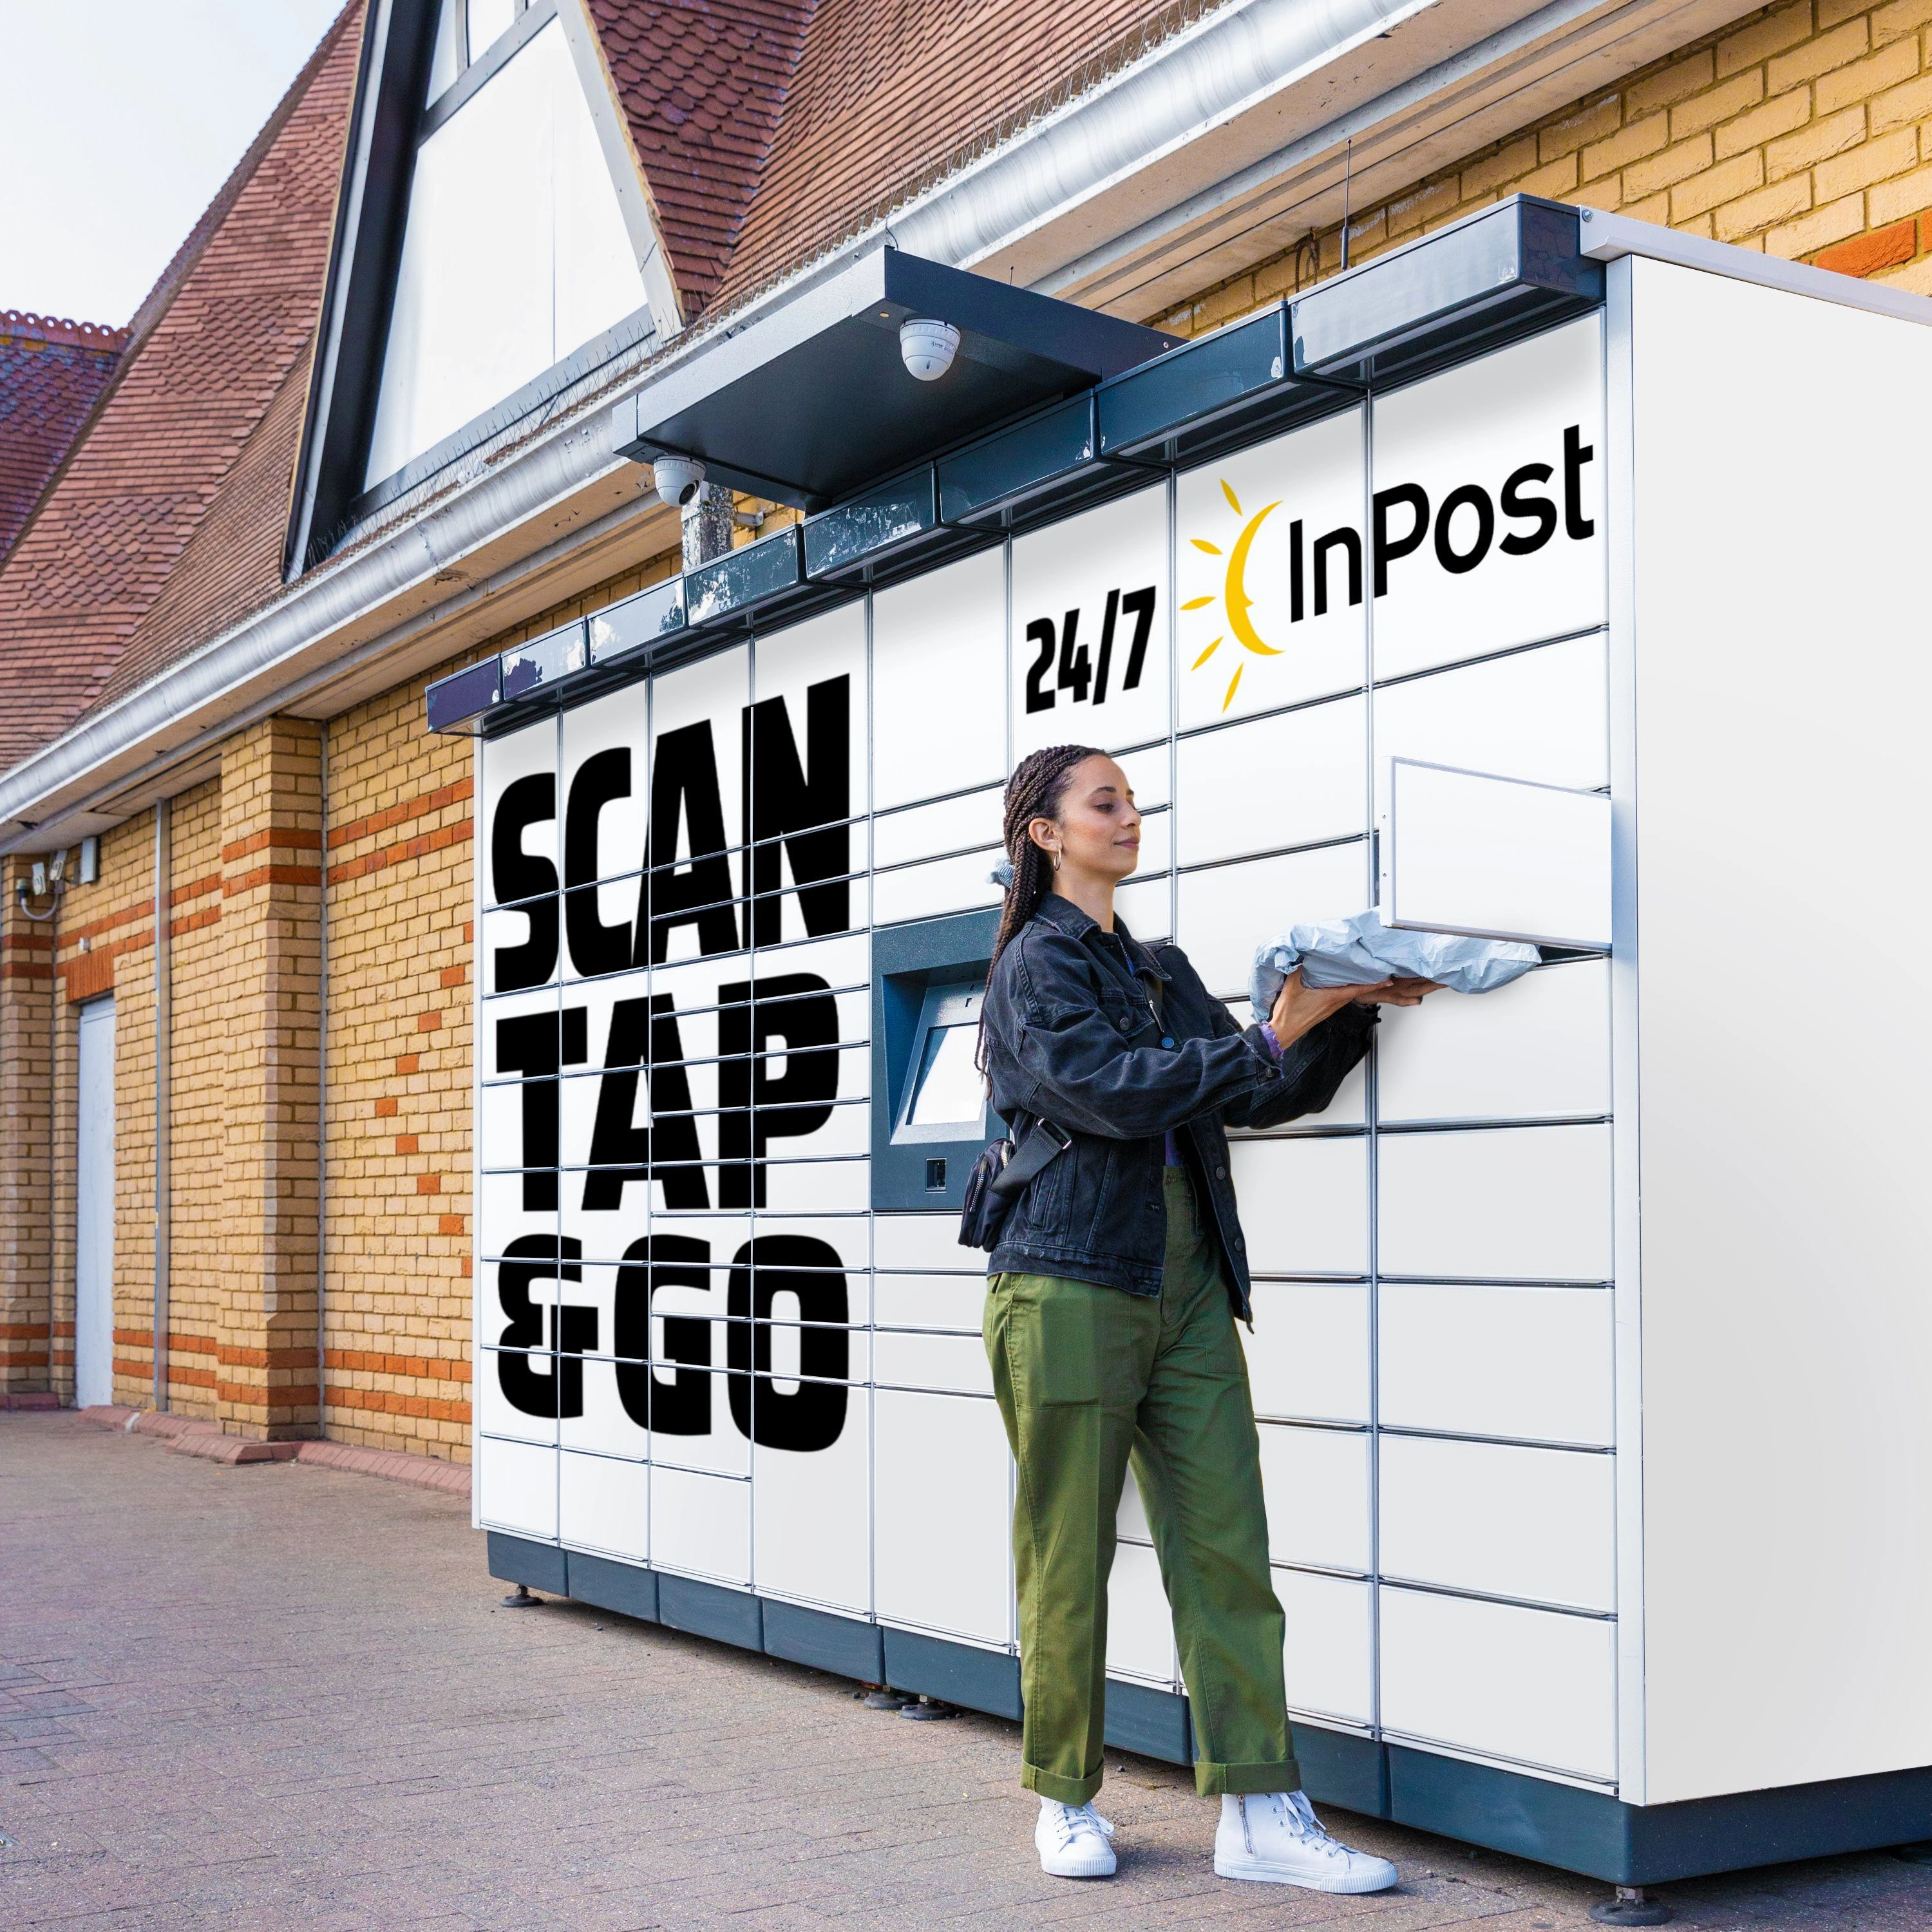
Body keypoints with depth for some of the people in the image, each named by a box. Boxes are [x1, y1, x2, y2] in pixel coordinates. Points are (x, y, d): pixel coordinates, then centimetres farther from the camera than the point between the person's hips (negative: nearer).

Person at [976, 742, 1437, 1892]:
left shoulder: (1163, 969, 20)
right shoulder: (1037, 961, -2)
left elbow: (1263, 1099, 16)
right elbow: (1112, 1091, -17)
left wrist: (1355, 1009, 3)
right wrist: (1272, 1033, -16)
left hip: (1186, 1285, 7)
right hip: (1071, 1287, -6)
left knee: (1226, 1548, 0)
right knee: (1069, 1559, 2)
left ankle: (1261, 1816, 3)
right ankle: (1067, 1800, 17)